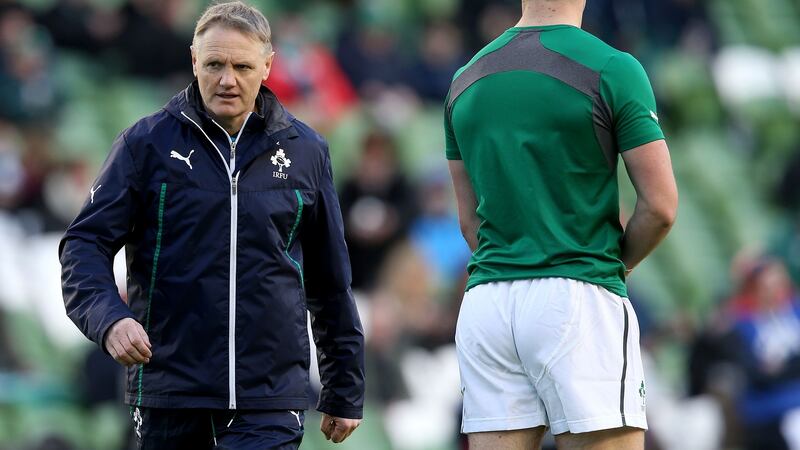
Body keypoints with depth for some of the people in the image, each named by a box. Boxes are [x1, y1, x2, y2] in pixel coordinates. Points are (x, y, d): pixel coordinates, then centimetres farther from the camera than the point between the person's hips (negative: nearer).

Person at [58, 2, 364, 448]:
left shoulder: (305, 151, 8)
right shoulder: (147, 143, 2)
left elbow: (331, 281, 15)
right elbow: (85, 244, 0)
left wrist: (345, 392, 16)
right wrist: (109, 318, -20)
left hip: (271, 397, 0)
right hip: (169, 392, 0)